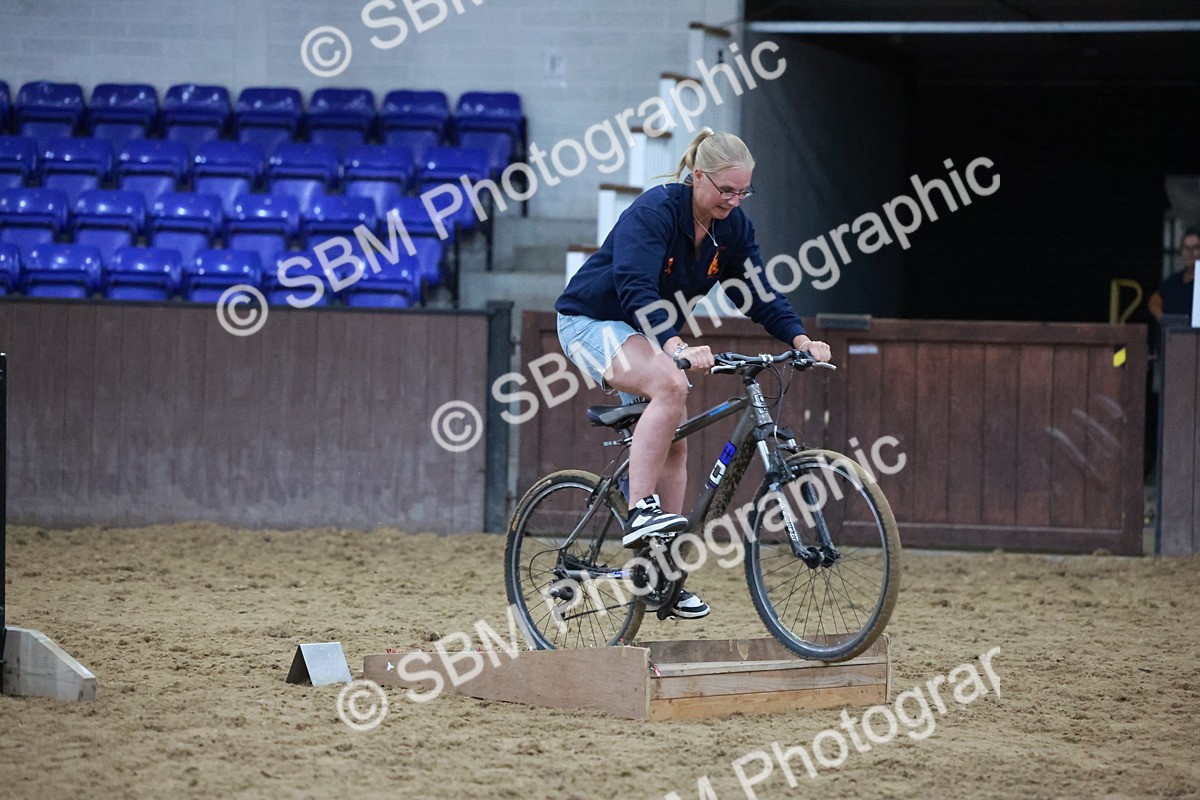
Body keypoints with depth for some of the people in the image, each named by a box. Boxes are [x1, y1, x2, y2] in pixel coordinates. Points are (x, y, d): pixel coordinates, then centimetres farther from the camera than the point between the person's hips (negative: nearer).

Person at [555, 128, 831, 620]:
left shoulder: (731, 227, -5)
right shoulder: (654, 211, -27)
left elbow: (758, 293, -4)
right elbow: (635, 289, -38)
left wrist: (800, 339, -21)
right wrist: (677, 347, -52)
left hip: (651, 332, 8)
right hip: (592, 321, -8)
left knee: (673, 444, 3)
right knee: (669, 386, -35)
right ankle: (640, 512, -35)